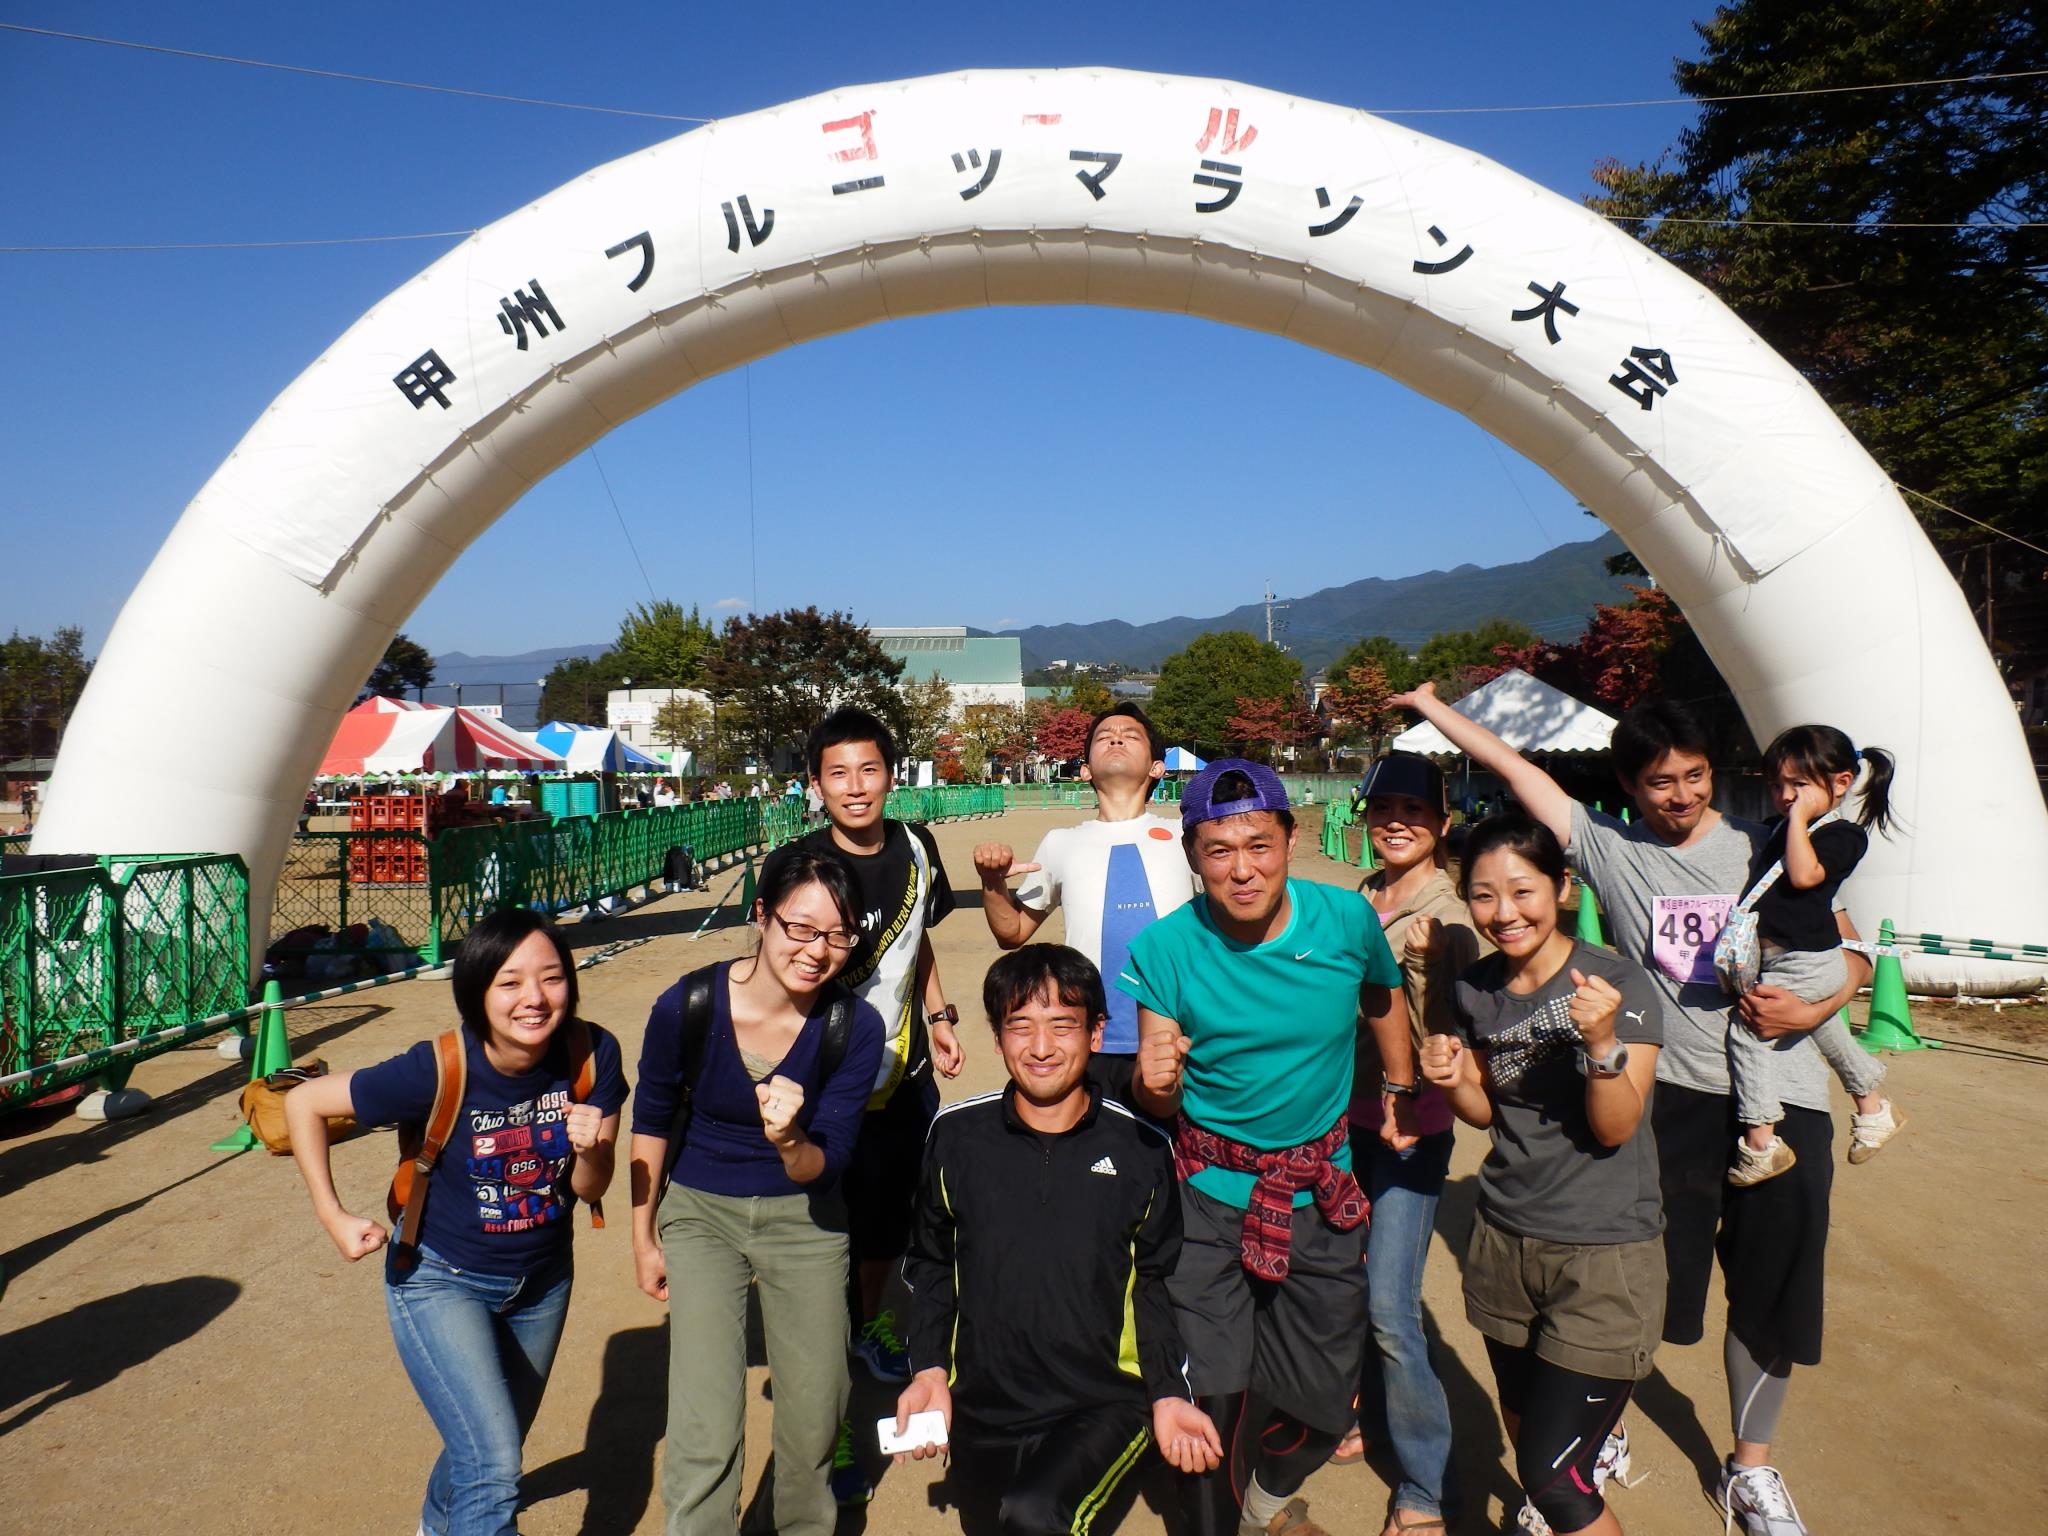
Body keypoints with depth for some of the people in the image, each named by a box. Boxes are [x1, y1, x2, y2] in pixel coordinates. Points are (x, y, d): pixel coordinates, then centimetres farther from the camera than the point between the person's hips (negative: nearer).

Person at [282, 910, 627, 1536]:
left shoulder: (592, 1054, -21)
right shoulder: (440, 1072, -30)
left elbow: (591, 1188, -11)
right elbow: (304, 1103, -15)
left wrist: (590, 1150, -32)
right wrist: (332, 1215, -15)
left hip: (543, 1279, 4)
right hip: (442, 1281, -4)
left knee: (495, 1445, 28)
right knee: (494, 1469, -18)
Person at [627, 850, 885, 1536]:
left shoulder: (856, 1028, -20)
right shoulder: (687, 1005, -21)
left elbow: (826, 1168, -14)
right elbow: (652, 1120, -2)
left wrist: (789, 1142, -38)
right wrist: (643, 1237, 7)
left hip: (804, 1218, 1)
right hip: (701, 1215, -1)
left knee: (814, 1417, 10)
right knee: (705, 1433, -10)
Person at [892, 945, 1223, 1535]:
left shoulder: (1141, 1148, -6)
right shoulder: (956, 1135, -4)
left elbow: (1152, 1284, 5)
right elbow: (929, 1265, 9)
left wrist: (1168, 1393, -4)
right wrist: (929, 1366, -2)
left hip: (1104, 1403, -3)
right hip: (980, 1408, 3)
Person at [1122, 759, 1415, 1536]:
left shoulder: (1347, 918, -13)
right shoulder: (1165, 948, -16)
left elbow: (1383, 1000, 11)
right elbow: (1158, 1102, -9)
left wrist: (1402, 1091, 9)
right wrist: (1157, 1082, -30)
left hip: (1322, 1193, 2)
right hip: (1210, 1196, -2)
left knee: (1322, 1394, 13)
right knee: (1213, 1392, 1)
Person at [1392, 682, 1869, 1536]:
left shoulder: (1766, 851, 3)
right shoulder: (1609, 847, -2)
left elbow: (1851, 957, 7)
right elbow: (1512, 767, -1)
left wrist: (1809, 1010, -13)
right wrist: (1430, 706, 2)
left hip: (1781, 1098, 2)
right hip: (1669, 1096, -1)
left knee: (1770, 1295, 12)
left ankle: (1751, 1467, 34)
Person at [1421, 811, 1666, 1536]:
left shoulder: (1619, 982, -15)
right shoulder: (1474, 990, -1)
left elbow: (1614, 1128, -17)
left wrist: (1602, 1038, -33)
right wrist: (1452, 1081, -11)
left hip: (1604, 1251, -5)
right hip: (1505, 1239, 5)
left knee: (1551, 1472, -7)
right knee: (1524, 1430, 23)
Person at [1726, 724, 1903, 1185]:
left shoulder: (1843, 835, -12)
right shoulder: (1783, 828, 12)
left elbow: (1803, 875, -28)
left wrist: (1800, 817, -22)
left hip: (1804, 962, -10)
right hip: (1807, 961, 10)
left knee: (1747, 1025, -15)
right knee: (1825, 1028, 27)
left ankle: (1759, 1142, -12)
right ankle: (1872, 1110, 49)